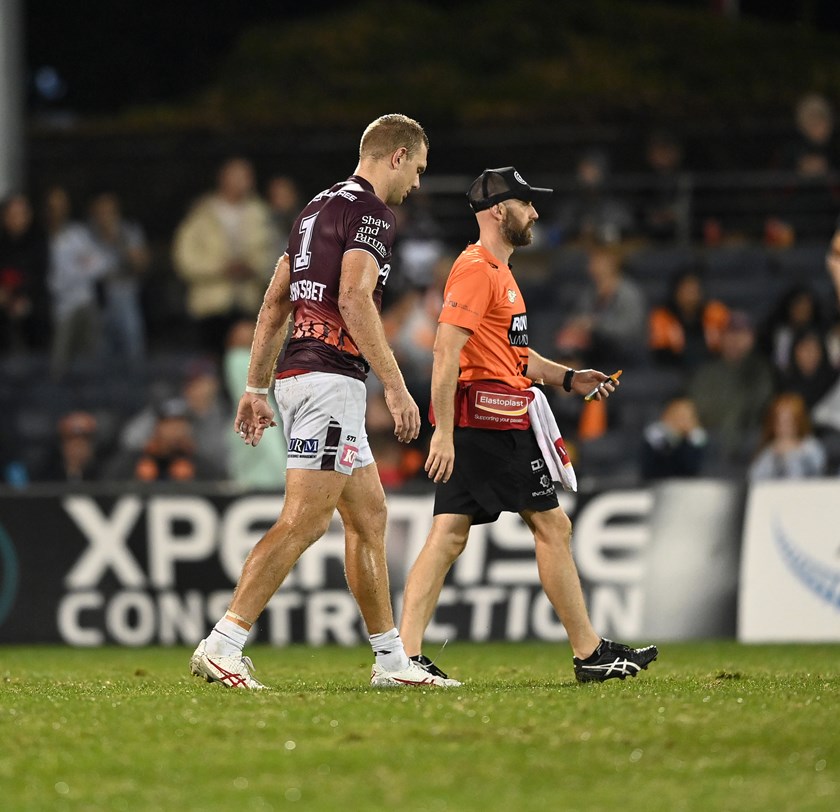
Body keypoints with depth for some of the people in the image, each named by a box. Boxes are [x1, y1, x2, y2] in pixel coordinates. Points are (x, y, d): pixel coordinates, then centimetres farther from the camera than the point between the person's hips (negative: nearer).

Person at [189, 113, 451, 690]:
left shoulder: (320, 206, 20)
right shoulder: (371, 211, -8)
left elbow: (274, 302, 21)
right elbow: (354, 300, -20)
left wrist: (257, 389, 23)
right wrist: (397, 387, -20)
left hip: (300, 374, 10)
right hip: (332, 376, -10)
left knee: (368, 514, 13)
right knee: (306, 518, -13)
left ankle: (391, 660, 16)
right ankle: (222, 647, -17)